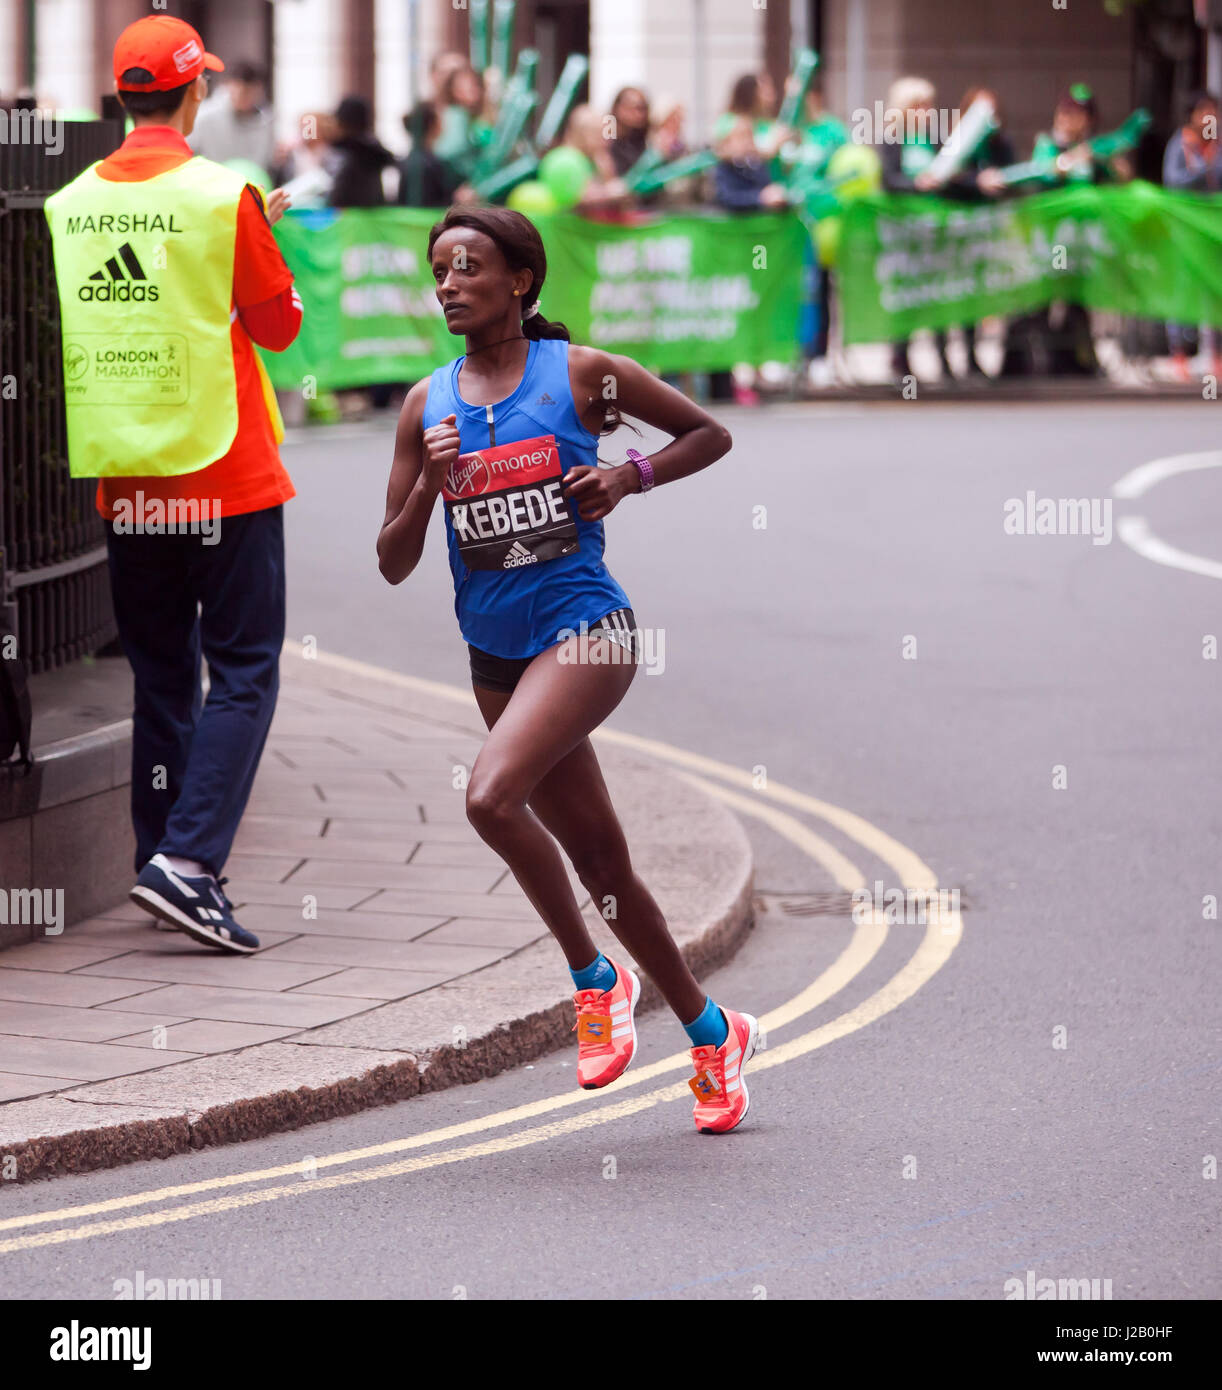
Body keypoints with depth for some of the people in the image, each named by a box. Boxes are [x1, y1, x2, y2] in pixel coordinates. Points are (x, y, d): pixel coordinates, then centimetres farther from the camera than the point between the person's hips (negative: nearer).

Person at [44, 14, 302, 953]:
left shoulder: (71, 204, 3)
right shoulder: (221, 198, -12)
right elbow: (279, 325, -3)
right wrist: (263, 243, 14)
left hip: (121, 479, 5)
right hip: (222, 472, -5)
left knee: (161, 675, 14)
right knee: (243, 672, -1)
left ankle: (165, 862, 16)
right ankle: (188, 860, -15)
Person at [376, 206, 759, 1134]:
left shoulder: (582, 374, -4)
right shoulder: (428, 406, 6)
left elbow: (710, 435, 7)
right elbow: (394, 564, 6)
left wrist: (630, 477, -9)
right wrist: (429, 486, -11)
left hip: (584, 629, -5)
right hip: (496, 653, 5)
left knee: (491, 795, -27)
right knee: (599, 859, 9)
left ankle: (596, 979, -8)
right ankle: (713, 1033, 25)